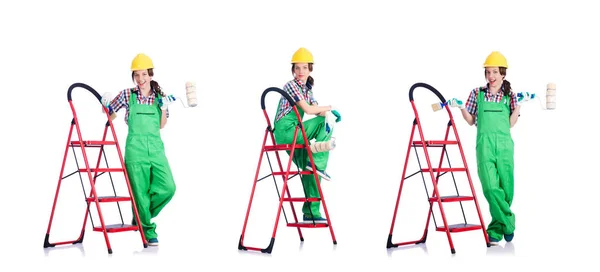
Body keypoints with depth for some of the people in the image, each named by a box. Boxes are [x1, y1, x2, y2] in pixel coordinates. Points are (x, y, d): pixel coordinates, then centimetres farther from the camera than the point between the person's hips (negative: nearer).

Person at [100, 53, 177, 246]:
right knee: (141, 192, -3)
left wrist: (163, 108, -2)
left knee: (168, 187, -8)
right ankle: (148, 231, 11)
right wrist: (106, 104, -8)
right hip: (135, 148, -3)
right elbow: (109, 115, 13)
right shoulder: (127, 95, 1)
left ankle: (142, 215, 16)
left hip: (156, 147, 3)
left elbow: (161, 125, 14)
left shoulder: (160, 96, 8)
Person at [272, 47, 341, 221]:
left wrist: (328, 114, -14)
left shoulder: (307, 89, 17)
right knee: (324, 123, -15)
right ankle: (317, 164, -15)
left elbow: (318, 112, 8)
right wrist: (330, 108, -4)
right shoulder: (291, 85, -8)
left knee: (309, 170, 6)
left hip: (292, 133, 8)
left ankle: (311, 212, 10)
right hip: (286, 131, -8)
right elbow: (308, 109, -16)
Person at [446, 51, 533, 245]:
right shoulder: (477, 93, 9)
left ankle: (495, 230, 11)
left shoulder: (510, 96, 9)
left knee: (506, 188, 0)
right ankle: (508, 223, -5)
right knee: (490, 186, -17)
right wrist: (461, 107, -2)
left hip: (504, 144, 1)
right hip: (484, 144, -1)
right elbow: (471, 121, 14)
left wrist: (519, 104, -5)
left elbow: (511, 123, 3)